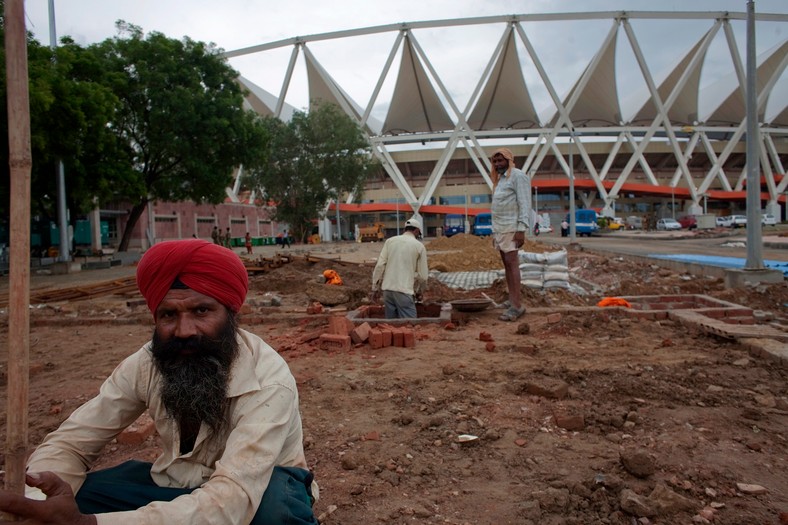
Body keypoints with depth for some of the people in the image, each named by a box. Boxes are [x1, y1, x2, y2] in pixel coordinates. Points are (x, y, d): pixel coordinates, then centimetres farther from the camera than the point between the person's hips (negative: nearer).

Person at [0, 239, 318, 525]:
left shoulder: (268, 383, -32)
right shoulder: (147, 364, -16)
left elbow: (230, 499, -42)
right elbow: (69, 443, -11)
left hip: (258, 490, -4)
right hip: (179, 484, 4)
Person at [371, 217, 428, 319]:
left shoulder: (390, 241, 9)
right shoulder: (419, 246, 2)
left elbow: (380, 265, 3)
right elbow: (423, 274, 3)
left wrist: (375, 288, 8)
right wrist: (419, 291, 20)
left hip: (388, 289, 4)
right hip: (404, 291, -4)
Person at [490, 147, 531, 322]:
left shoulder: (518, 176, -6)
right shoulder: (499, 180, 21)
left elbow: (525, 204, -14)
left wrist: (521, 229, -22)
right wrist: (494, 232, 18)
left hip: (512, 228, -9)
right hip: (499, 229, 9)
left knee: (511, 263, -14)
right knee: (507, 264, 5)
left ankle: (516, 305, -16)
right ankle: (513, 301, 6)